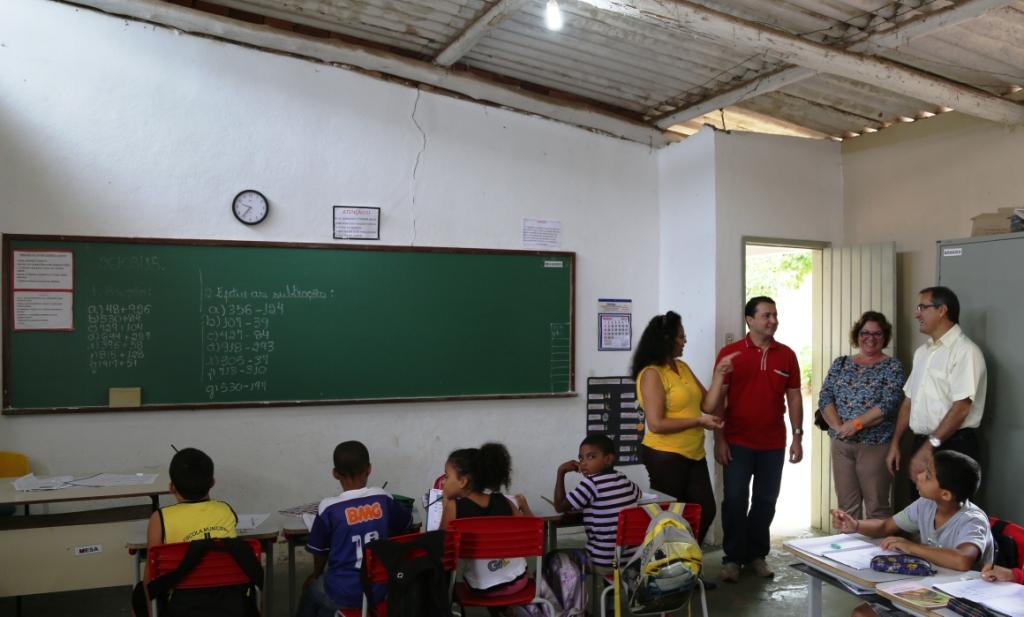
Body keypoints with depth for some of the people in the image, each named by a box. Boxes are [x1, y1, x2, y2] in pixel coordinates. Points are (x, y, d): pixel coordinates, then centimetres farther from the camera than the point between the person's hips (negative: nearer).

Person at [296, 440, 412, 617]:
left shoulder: (329, 508, -15)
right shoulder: (383, 499, -7)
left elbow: (320, 552, -1)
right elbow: (407, 522, 12)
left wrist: (317, 575, 20)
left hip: (343, 595, -3)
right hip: (380, 590, 3)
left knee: (311, 586, 28)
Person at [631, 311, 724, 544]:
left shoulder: (683, 367, 9)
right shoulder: (652, 374, -16)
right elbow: (656, 424, -21)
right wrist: (699, 421, -18)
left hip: (693, 454, 8)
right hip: (665, 456, -8)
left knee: (705, 510, 12)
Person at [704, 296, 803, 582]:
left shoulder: (787, 355, 4)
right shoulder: (730, 353, -5)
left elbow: (794, 397, 8)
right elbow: (716, 399, -5)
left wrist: (797, 437, 3)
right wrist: (719, 440, -10)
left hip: (773, 444, 3)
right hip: (738, 442, -3)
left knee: (766, 501, 11)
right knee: (735, 501, 1)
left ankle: (757, 555, 25)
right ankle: (733, 558, 14)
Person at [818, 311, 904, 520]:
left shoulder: (892, 366, 0)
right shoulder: (840, 364, 10)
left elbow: (888, 404, -12)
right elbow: (824, 399, 3)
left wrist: (856, 424, -19)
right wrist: (838, 426, -12)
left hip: (875, 445, -3)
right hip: (841, 444, 3)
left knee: (877, 507, 2)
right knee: (846, 506, 9)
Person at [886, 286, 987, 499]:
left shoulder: (965, 351, -13)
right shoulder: (922, 351, 13)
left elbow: (960, 409, -19)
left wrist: (928, 448, -20)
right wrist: (895, 443, 12)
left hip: (952, 447, -7)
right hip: (921, 444, 7)